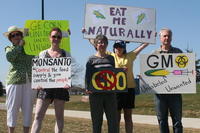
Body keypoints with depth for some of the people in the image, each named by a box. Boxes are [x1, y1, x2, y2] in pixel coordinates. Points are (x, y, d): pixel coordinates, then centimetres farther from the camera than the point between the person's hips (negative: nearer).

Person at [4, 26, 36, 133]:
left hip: (30, 81, 2)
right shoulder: (9, 48, 12)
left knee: (28, 108, 3)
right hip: (15, 80, -2)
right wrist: (20, 46, -5)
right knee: (13, 108, -2)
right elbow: (9, 57, -10)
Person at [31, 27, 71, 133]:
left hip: (60, 88, 0)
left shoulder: (66, 54, 9)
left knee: (59, 116, 6)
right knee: (38, 115, -7)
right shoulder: (43, 54, 10)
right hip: (45, 87, 0)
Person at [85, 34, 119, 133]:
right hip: (95, 93, -3)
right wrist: (87, 88, -16)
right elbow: (88, 75, -2)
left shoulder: (111, 58, 13)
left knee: (113, 120, 1)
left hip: (110, 93, 3)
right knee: (97, 121, 5)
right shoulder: (91, 59, 3)